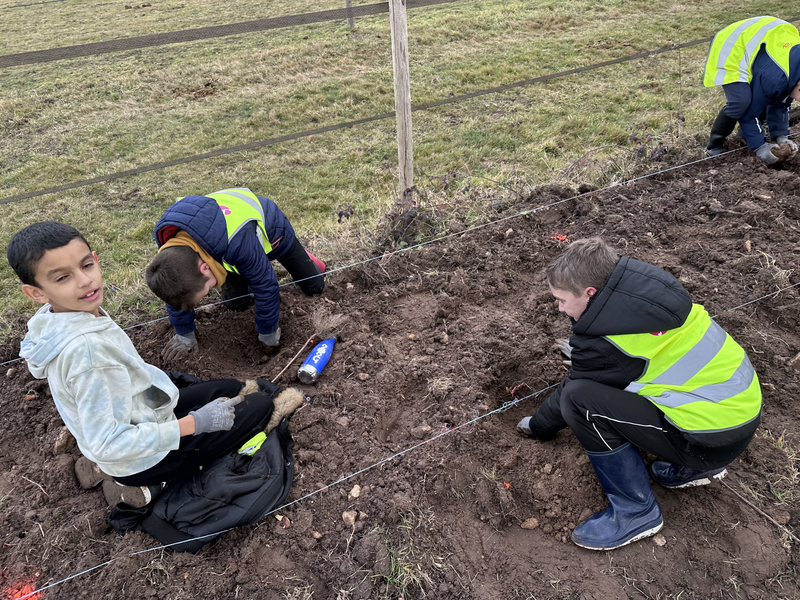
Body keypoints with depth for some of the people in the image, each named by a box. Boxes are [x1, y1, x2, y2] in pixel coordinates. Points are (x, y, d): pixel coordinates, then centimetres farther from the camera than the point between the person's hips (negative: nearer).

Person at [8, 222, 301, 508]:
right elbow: (107, 444, -32)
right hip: (140, 460, -8)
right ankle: (152, 485, -3)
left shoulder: (56, 317, -6)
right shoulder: (85, 348, -35)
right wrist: (195, 423, -27)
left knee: (231, 388, 22)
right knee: (260, 405, -5)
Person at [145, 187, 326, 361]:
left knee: (313, 287, 2)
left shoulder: (238, 241, -52)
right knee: (236, 303, 0)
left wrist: (268, 334, -21)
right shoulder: (169, 242, -32)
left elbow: (265, 287, -37)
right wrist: (184, 334, -2)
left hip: (271, 230, -4)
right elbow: (177, 289, -13)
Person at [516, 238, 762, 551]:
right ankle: (693, 466, 20)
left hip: (715, 438, -9)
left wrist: (536, 427, 14)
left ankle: (635, 512, -2)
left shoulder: (605, 341, -21)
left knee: (579, 399, -19)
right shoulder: (643, 285, -1)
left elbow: (571, 394, -4)